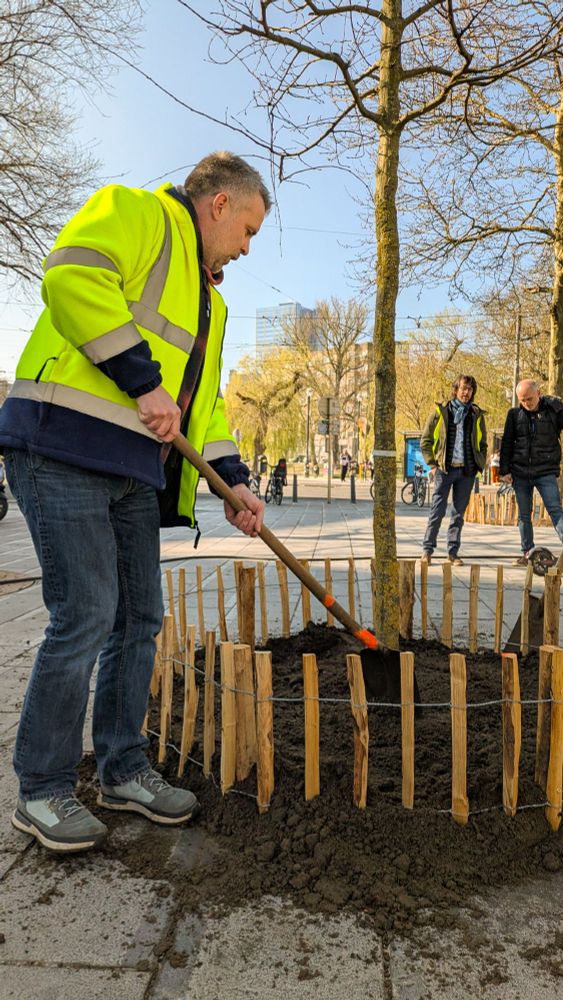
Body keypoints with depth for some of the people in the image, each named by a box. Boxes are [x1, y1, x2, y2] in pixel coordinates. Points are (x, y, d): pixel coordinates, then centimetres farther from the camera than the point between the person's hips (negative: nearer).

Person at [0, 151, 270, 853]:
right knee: (85, 616, -8)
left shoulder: (208, 297, 27)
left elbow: (205, 395, 23)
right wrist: (143, 381, -19)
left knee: (139, 618, 10)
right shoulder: (135, 211, 3)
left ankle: (122, 770, 26)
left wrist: (233, 479, 11)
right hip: (66, 445, -9)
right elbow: (71, 276, -17)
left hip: (135, 466, 9)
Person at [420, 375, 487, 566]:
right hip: (444, 469, -3)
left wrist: (480, 465, 6)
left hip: (467, 471, 3)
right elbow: (425, 440, 3)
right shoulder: (440, 411, 2)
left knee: (459, 513, 8)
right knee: (437, 511, -3)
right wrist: (432, 465, -3)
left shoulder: (477, 415, 11)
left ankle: (453, 552, 15)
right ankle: (427, 549, 5)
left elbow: (482, 444, 18)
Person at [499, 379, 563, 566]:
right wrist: (504, 470, 3)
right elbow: (506, 443, 6)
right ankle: (527, 552, 19)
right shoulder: (514, 414, 4)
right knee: (524, 514, 9)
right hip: (520, 473, 3)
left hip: (546, 472, -3)